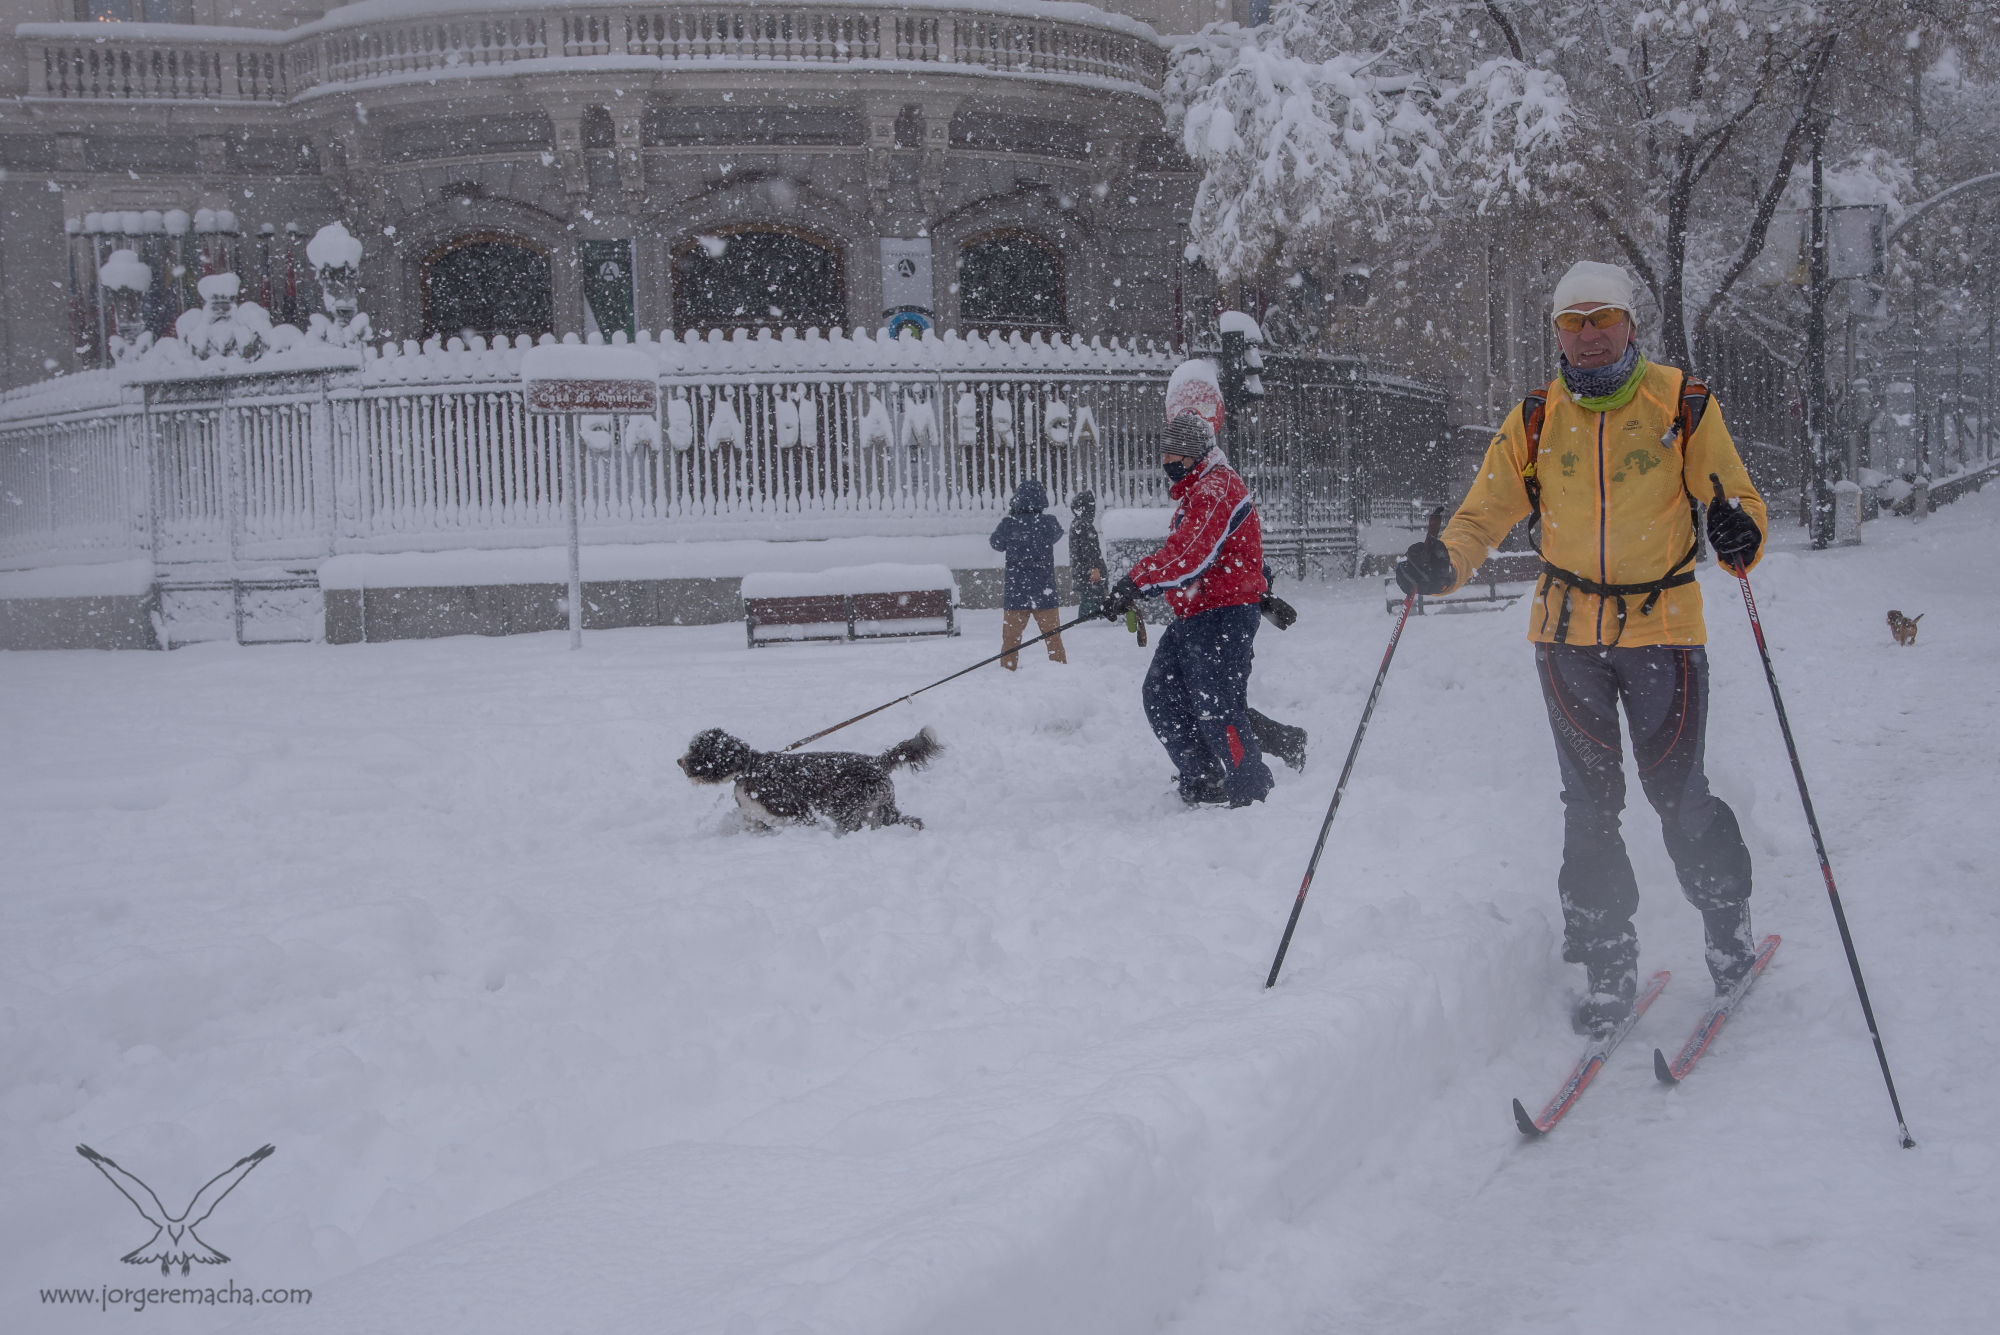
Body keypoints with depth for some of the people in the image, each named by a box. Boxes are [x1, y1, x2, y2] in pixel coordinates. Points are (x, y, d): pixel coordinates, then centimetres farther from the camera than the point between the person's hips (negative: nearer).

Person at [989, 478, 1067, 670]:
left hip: (1016, 593, -1)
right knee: (1053, 637, 11)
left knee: (1010, 638, 11)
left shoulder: (1009, 524, -11)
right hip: (1045, 592, 1)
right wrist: (1037, 512, 23)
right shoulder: (1049, 523, -8)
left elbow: (997, 544, 9)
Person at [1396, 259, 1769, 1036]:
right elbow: (1484, 515, 7)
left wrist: (1738, 529, -24)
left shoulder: (1683, 405, 0)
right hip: (1567, 631, 2)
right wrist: (1443, 562, -14)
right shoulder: (1534, 422, 5)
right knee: (1589, 806, 3)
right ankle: (1605, 967, 13)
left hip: (1663, 627, -2)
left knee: (1676, 797, -3)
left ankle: (1728, 921, 23)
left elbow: (1737, 496, 0)